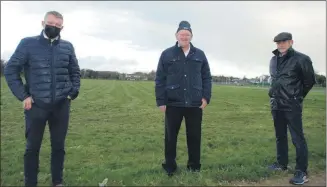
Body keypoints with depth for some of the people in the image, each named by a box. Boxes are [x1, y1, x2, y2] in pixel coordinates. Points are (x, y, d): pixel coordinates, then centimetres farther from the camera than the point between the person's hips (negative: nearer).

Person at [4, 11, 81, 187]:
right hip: (36, 105, -2)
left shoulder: (68, 47, 5)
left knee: (58, 146, 12)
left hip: (61, 106, 2)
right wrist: (23, 95, -7)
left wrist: (73, 92, 3)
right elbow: (10, 70, 0)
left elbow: (75, 72, 16)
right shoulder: (28, 43, -1)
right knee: (32, 147, 8)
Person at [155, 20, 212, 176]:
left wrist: (206, 97, 0)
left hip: (195, 104, 2)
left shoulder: (200, 55, 8)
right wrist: (161, 101, -6)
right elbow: (159, 79, 0)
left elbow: (207, 77, 10)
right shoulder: (167, 54, 2)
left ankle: (194, 165, 27)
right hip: (173, 104, -1)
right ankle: (169, 166, 24)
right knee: (171, 136, 9)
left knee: (194, 136, 11)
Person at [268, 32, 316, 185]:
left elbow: (310, 80, -2)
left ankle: (302, 172, 5)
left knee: (297, 138, -4)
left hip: (292, 106, -6)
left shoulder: (301, 59, -9)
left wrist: (297, 97, 6)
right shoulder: (274, 60, 10)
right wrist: (276, 94, 16)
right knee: (280, 136, 16)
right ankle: (281, 163, 30)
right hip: (276, 105, 7)